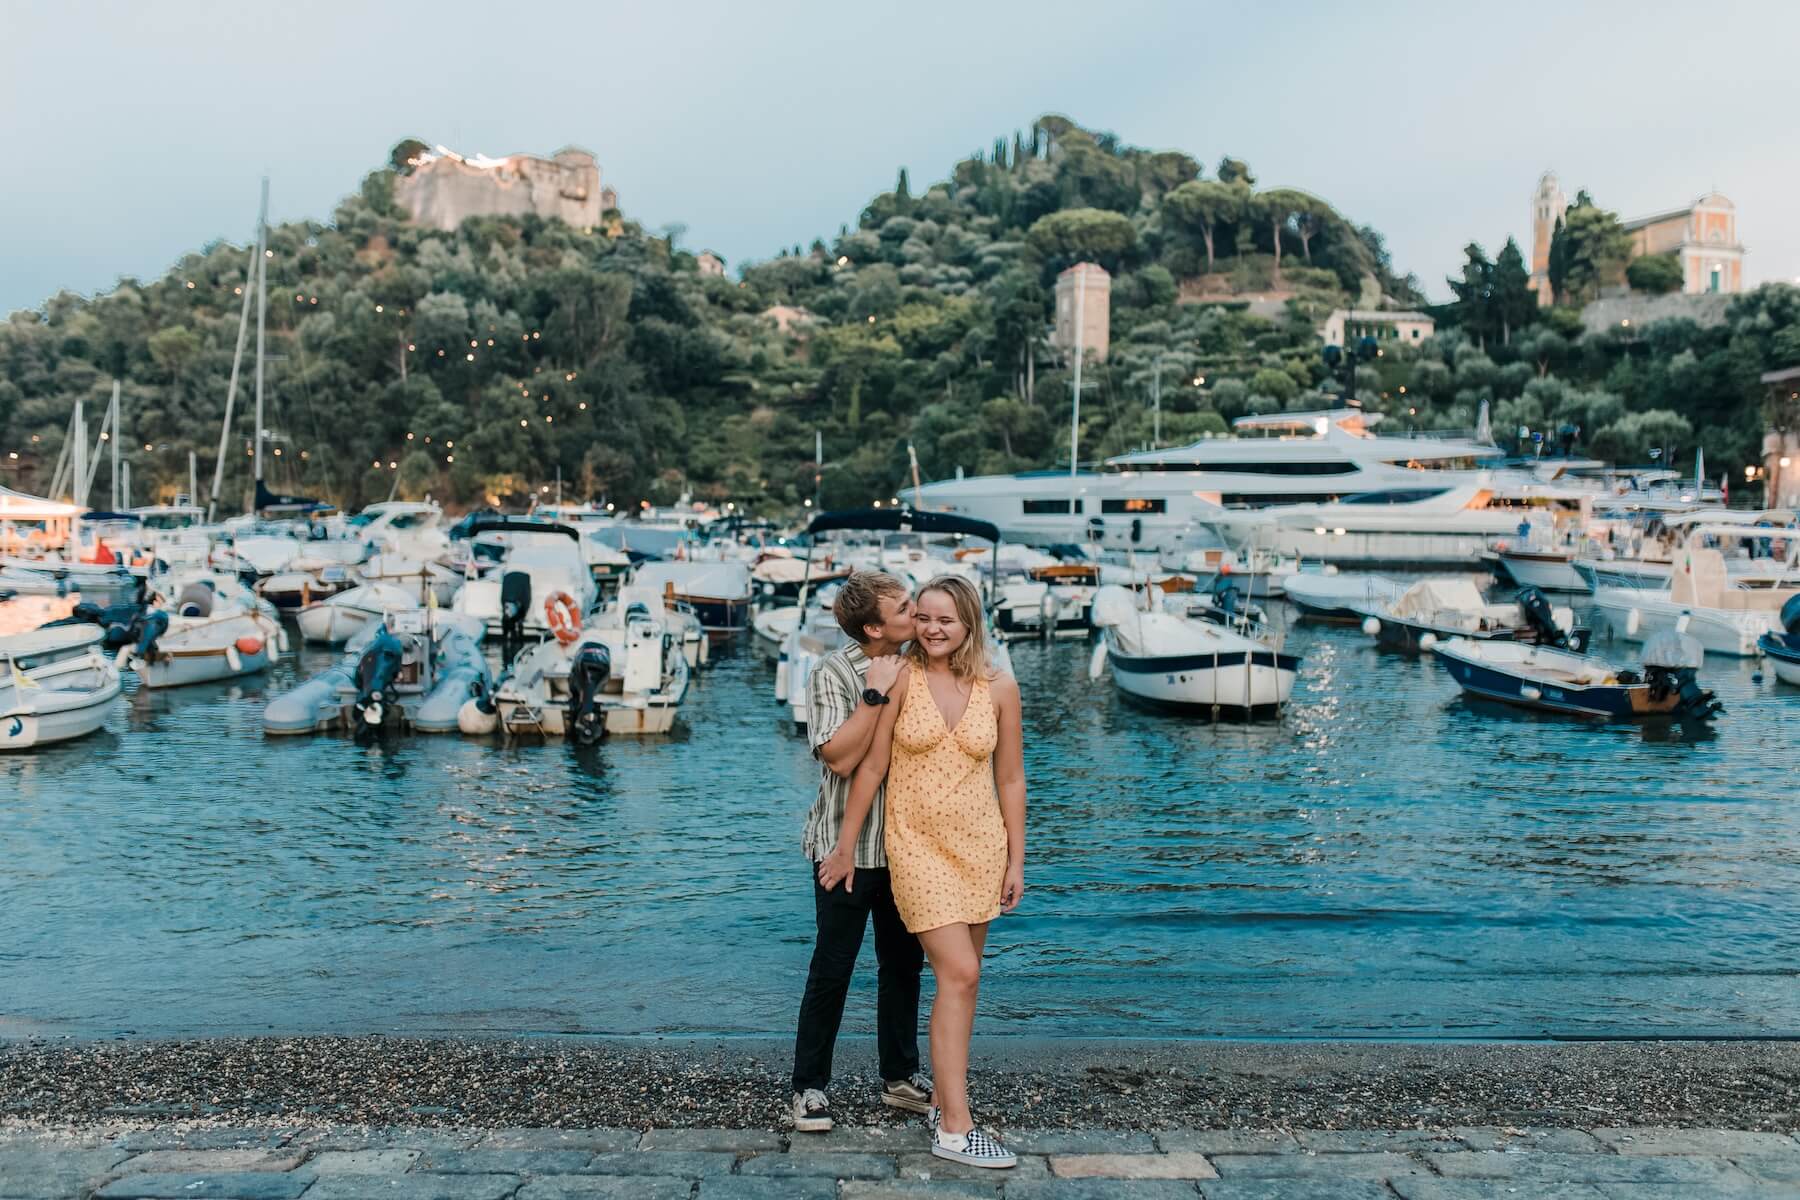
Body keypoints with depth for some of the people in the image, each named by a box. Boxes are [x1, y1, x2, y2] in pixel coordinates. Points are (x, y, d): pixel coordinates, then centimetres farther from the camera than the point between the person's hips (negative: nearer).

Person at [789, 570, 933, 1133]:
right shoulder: (833, 673, -13)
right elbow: (840, 758, -23)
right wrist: (876, 694, -25)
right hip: (847, 847, -6)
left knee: (903, 963, 14)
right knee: (832, 970, 1)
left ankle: (901, 1076, 28)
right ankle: (810, 1086, 15)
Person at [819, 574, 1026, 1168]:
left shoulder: (999, 688, -1)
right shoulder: (901, 678, -9)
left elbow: (1010, 778, 6)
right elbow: (871, 766, -5)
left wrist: (1015, 859, 7)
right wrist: (845, 847, 0)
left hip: (980, 845, 4)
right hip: (918, 844, -4)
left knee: (960, 977, 11)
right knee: (959, 975, -11)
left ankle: (946, 1098, 26)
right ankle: (954, 1130, -5)